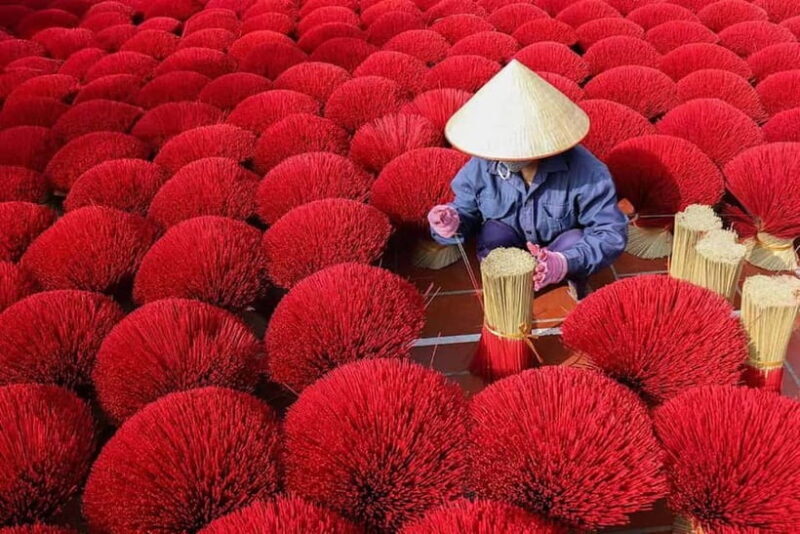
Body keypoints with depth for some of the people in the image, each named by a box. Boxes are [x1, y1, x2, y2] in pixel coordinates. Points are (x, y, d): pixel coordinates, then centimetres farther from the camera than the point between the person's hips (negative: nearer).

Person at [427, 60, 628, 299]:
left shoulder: (583, 170, -28)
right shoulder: (480, 167, -21)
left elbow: (611, 232, -25)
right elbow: (466, 210, -5)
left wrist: (566, 263, -43)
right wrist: (454, 222, -33)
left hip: (562, 248, -1)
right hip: (507, 252, 1)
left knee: (575, 240, -32)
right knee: (493, 234, -29)